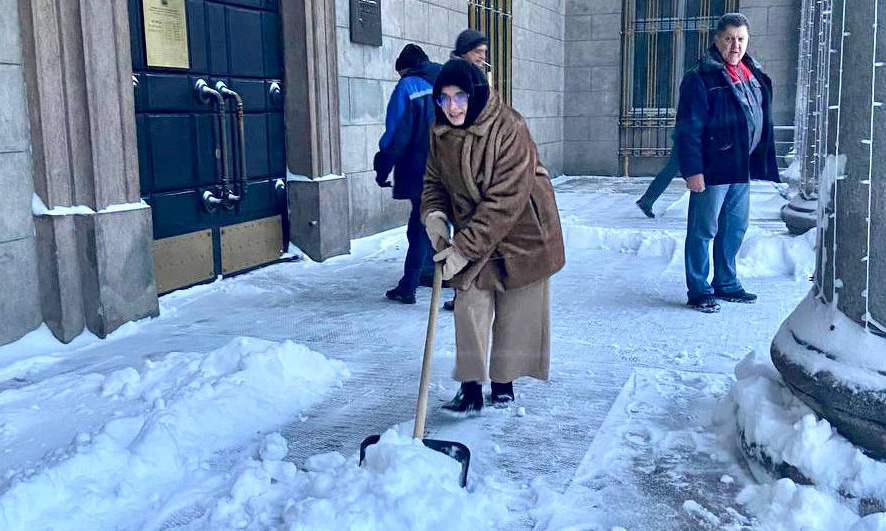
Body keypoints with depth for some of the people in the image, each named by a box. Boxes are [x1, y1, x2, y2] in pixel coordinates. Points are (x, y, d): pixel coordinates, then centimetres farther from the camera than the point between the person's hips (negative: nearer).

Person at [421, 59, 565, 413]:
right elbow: (434, 180, 8)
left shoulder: (509, 129, -26)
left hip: (521, 233, -4)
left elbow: (504, 201, -28)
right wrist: (435, 214, -14)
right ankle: (470, 387, 7)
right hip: (472, 234, 4)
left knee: (516, 314, 6)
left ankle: (503, 383, 25)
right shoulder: (441, 133, -6)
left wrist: (465, 248, -28)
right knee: (470, 307, -5)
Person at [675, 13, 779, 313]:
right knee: (703, 230, 0)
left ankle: (726, 284, 29)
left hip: (742, 168, 8)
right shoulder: (701, 77, -11)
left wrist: (760, 162, 16)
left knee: (735, 228, 15)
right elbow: (689, 128, -15)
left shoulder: (752, 74, 14)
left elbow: (762, 121, 20)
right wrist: (692, 170, -20)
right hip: (712, 169, -8)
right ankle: (699, 291, 9)